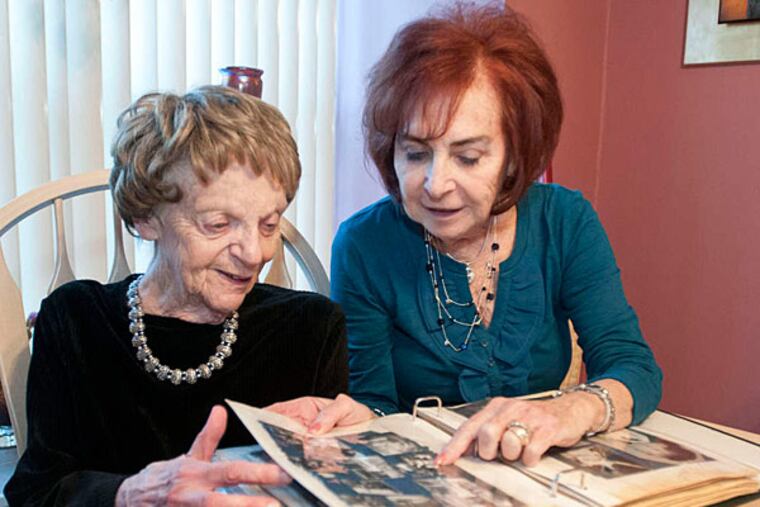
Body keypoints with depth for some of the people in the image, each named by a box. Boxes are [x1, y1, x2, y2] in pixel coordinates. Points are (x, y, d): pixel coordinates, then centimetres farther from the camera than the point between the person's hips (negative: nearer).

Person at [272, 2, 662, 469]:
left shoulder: (566, 223, -8)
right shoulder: (364, 247, -13)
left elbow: (635, 367, -14)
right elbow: (376, 400, -8)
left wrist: (577, 410, -36)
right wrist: (358, 418, -32)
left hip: (545, 477, 2)